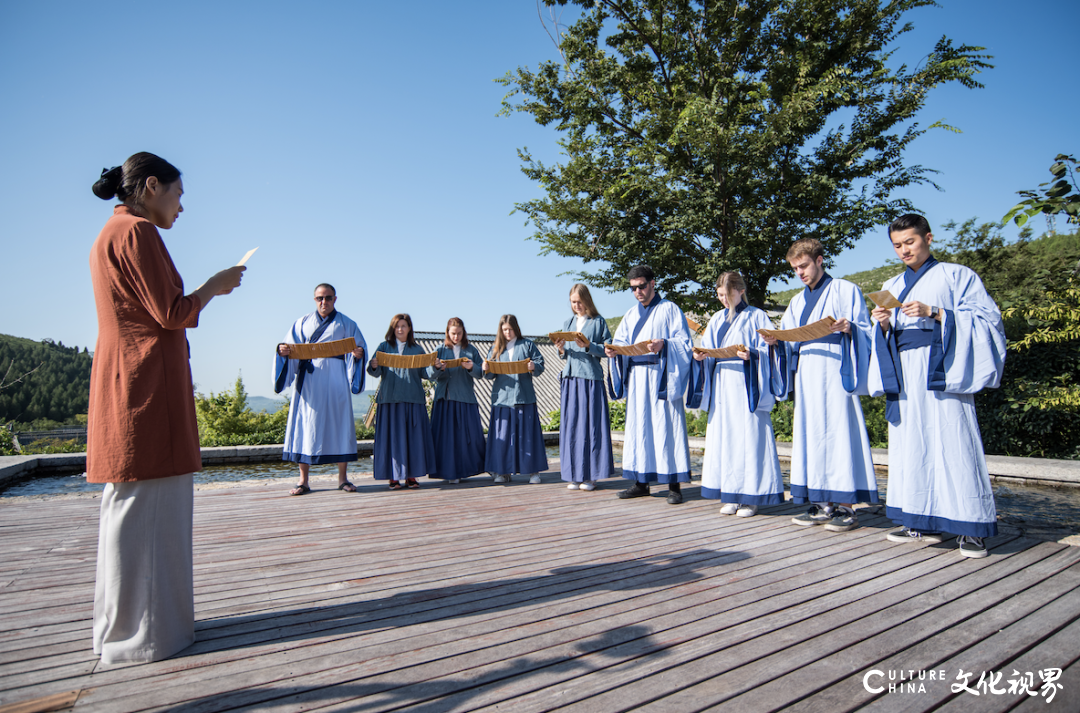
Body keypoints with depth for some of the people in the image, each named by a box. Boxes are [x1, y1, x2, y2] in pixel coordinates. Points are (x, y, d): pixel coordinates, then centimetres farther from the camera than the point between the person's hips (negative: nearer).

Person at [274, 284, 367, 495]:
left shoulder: (346, 324, 12)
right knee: (306, 424, -2)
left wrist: (358, 353, -16)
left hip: (335, 380, -1)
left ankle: (342, 477, 6)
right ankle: (303, 481, 4)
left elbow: (359, 348, 7)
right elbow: (291, 349, 9)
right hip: (309, 380, 1)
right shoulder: (303, 323, 15)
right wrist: (283, 350, -14)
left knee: (339, 424, -2)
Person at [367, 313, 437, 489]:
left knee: (413, 437, 0)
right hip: (390, 399, -1)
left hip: (413, 399, 1)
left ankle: (411, 476, 8)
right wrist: (374, 366, -23)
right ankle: (393, 477, 6)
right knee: (392, 436, -1)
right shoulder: (384, 347, 10)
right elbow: (376, 372, -1)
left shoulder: (417, 349, 13)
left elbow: (426, 373, 6)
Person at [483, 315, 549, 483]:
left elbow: (540, 364, 2)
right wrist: (487, 369, -12)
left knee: (527, 433, 0)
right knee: (502, 435, 1)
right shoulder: (496, 348, 13)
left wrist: (534, 366, -20)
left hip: (524, 396, -1)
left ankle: (533, 471, 8)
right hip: (502, 397, 2)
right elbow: (491, 375, 9)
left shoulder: (527, 345, 8)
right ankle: (503, 471, 10)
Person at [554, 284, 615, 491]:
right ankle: (574, 475, 9)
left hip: (591, 378, -4)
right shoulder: (568, 323, 16)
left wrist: (589, 346, -17)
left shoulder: (598, 322, 2)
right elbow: (564, 355, 16)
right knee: (570, 425, 2)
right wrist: (561, 349, -6)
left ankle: (590, 475, 5)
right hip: (570, 377, 4)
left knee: (590, 424, -3)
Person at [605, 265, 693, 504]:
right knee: (638, 427, 6)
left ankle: (674, 485, -1)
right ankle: (641, 482, 13)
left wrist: (663, 344, -24)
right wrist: (613, 350, -9)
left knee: (665, 426, -6)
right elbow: (621, 341, 13)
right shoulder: (631, 315, 19)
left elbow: (684, 342, -6)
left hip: (661, 377, -5)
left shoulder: (669, 309, 1)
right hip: (636, 379, 6)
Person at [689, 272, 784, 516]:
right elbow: (708, 350, 15)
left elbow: (768, 351, -4)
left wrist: (751, 355, -23)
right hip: (721, 388, 5)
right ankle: (732, 496, 13)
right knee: (724, 438, 5)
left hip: (746, 388, -5)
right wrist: (700, 355, -6)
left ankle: (751, 497, 3)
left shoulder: (756, 317, 1)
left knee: (749, 438, -5)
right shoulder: (717, 320, 17)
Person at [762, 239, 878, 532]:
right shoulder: (797, 302, 21)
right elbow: (791, 343, 18)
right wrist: (776, 342, -2)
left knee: (839, 432, -7)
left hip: (835, 373, -6)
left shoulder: (846, 290, 5)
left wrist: (849, 328, -21)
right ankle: (822, 504, 10)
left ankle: (846, 506, 0)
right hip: (806, 375, 6)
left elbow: (865, 332, 0)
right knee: (811, 435, 4)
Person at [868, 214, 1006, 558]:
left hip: (939, 368, -4)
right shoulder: (893, 286, 20)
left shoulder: (957, 275, 7)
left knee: (952, 443, -9)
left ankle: (970, 527, -2)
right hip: (903, 371, 5)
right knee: (911, 444, 1)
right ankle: (924, 522, 7)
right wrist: (884, 324, -3)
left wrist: (934, 313, -15)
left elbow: (986, 316, -3)